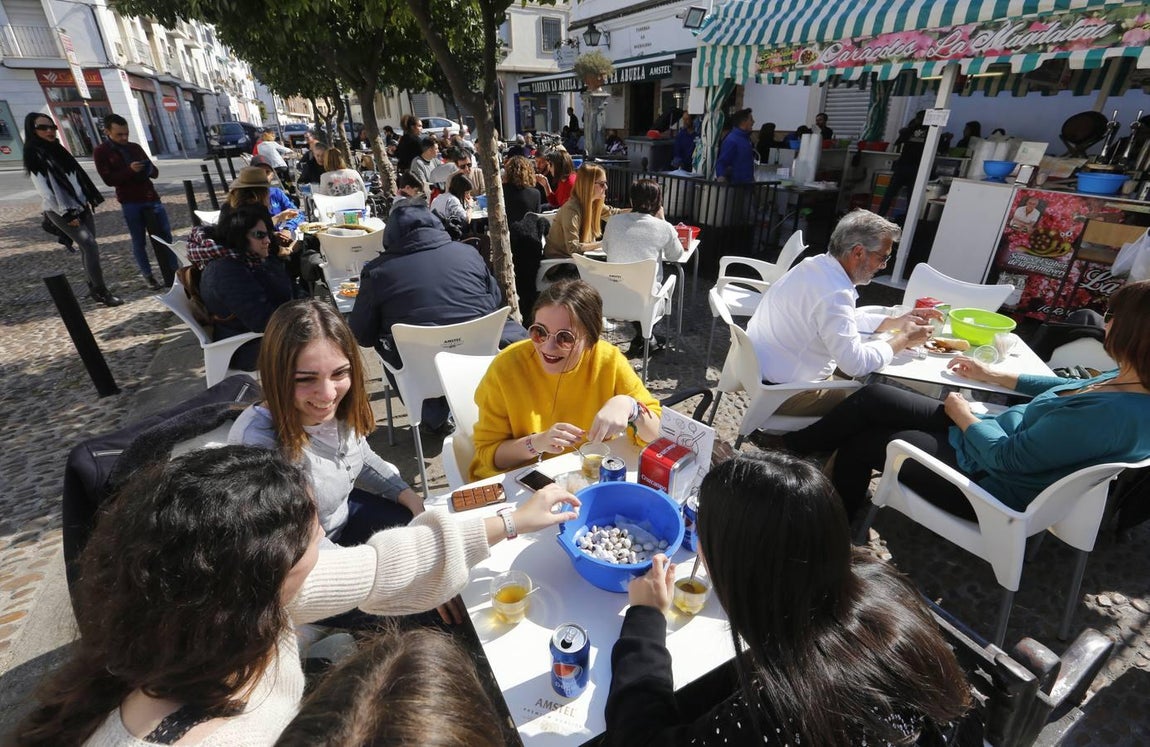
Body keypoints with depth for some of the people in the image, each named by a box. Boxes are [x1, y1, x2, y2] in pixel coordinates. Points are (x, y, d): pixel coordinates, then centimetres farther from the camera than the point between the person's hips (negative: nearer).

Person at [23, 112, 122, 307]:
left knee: (87, 248, 6)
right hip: (60, 211, -7)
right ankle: (102, 291, -16)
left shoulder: (57, 149, 14)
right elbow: (44, 189, -15)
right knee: (90, 246, -18)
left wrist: (89, 200, 15)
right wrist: (66, 214, -18)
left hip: (80, 205, 7)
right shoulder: (34, 155, -10)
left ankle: (94, 289, 12)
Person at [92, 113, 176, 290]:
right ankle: (148, 276, 10)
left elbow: (155, 172, 14)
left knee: (165, 236, 0)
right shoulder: (101, 152, 1)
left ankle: (173, 275, 4)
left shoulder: (135, 147, 14)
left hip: (151, 198, 4)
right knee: (139, 241, 2)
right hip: (130, 203, -4)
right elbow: (109, 179, -8)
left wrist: (149, 169, -11)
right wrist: (129, 170, -22)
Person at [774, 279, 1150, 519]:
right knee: (871, 398, 1)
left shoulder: (1112, 413, -31)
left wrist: (963, 416, -10)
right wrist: (995, 375, 22)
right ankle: (793, 448, 16)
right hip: (992, 436, 9)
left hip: (984, 476, -9)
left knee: (858, 444, 4)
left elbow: (1005, 457, -27)